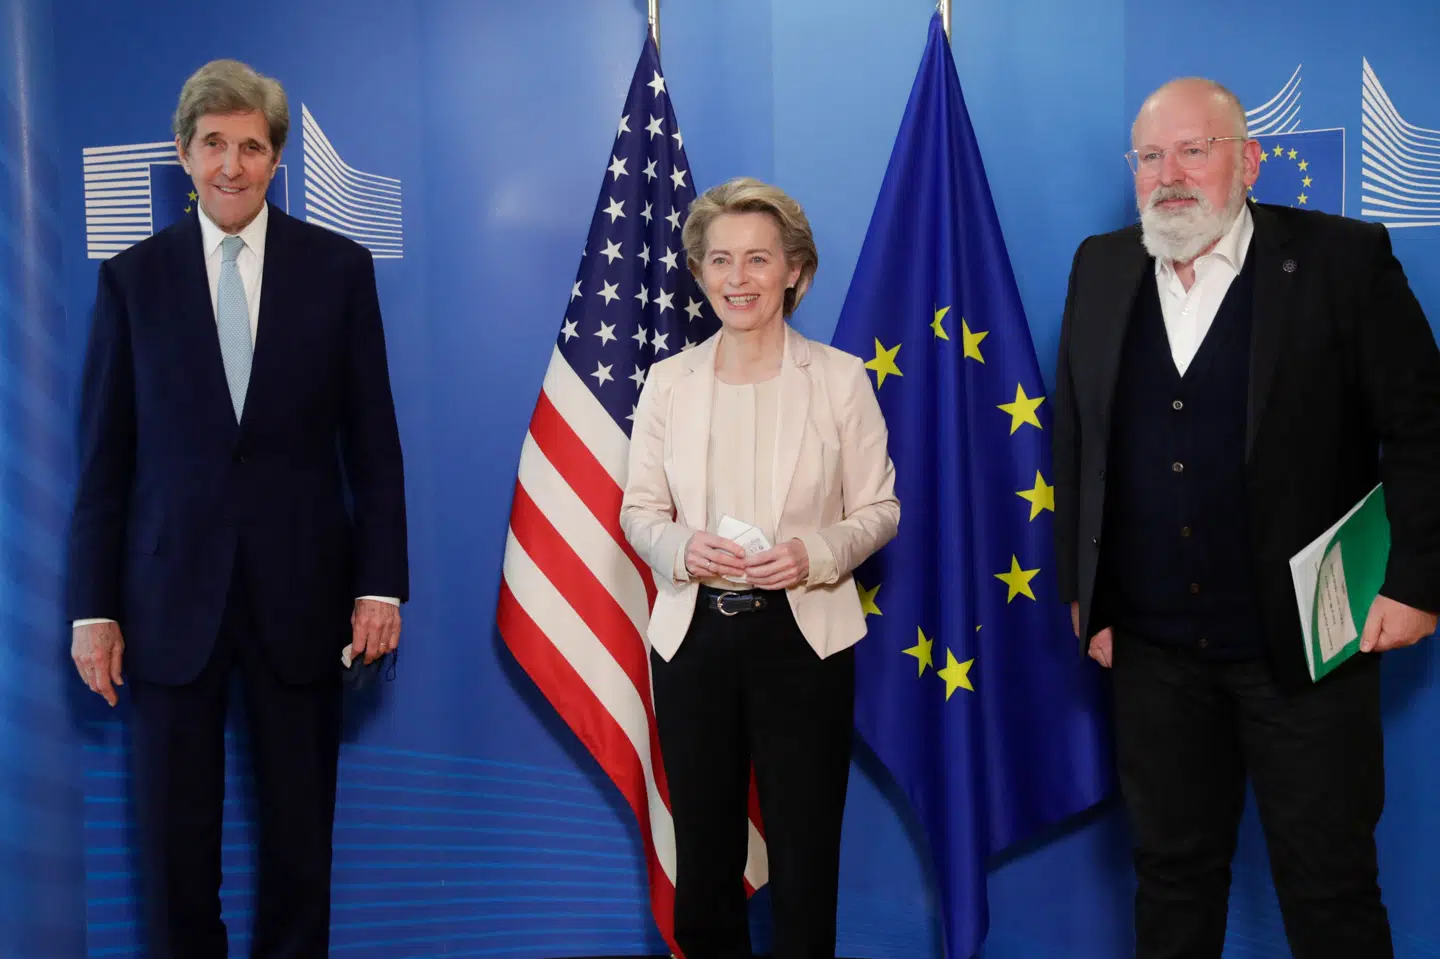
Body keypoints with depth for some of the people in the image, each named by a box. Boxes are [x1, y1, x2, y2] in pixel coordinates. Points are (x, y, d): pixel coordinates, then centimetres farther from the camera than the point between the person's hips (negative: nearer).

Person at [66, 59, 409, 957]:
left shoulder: (340, 268, 2)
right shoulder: (133, 278, 3)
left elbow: (374, 442, 2)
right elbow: (104, 457, 3)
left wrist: (381, 583, -3)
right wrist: (94, 608, 0)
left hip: (300, 591, 0)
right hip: (172, 594, 1)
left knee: (300, 832, 9)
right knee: (174, 835, 9)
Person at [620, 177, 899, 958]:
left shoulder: (841, 378, -3)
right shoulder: (668, 380, 2)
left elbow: (878, 509, 1)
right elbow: (639, 510, 5)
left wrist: (817, 555, -19)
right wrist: (682, 548, -16)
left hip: (803, 636, -1)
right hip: (694, 636, 2)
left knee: (805, 859, 8)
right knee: (703, 859, 13)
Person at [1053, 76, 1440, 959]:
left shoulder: (1342, 259, -7)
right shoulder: (1100, 268, 5)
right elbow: (1074, 440, 9)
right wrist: (1083, 593, 8)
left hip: (1306, 643, -3)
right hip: (1152, 647, 4)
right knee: (1172, 872, 16)